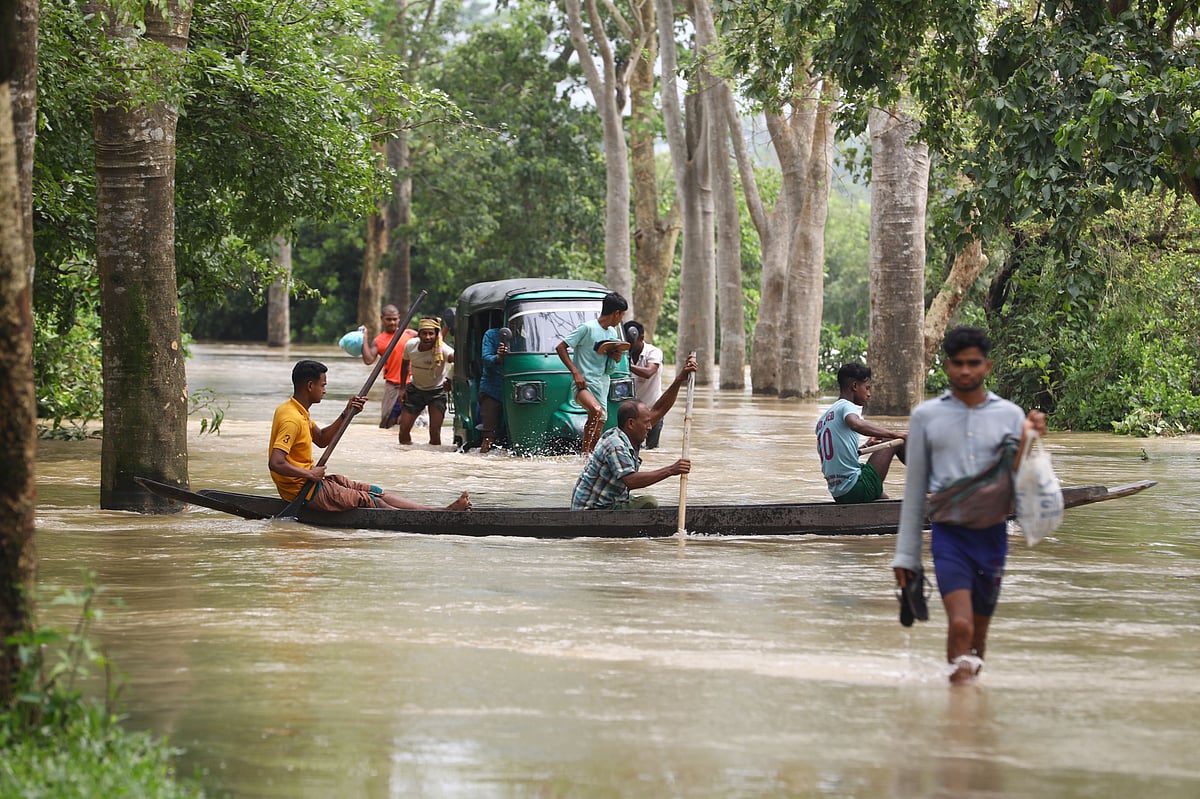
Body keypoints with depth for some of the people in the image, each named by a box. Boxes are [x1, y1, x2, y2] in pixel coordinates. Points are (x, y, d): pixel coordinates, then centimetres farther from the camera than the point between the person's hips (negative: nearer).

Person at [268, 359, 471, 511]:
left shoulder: (297, 411, 11)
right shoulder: (291, 419, -23)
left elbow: (321, 439, 22)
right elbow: (275, 463, -31)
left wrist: (346, 414, 11)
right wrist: (310, 474, -22)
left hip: (309, 479, 11)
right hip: (302, 489, -11)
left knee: (377, 493, 5)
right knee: (372, 503, -11)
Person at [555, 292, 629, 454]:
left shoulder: (612, 333, 17)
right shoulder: (588, 328, -7)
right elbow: (560, 348, -8)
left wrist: (616, 359, 3)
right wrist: (575, 372, -16)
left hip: (602, 388, 8)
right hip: (584, 384, -8)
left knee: (596, 436, 2)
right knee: (597, 410, -34)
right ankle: (585, 450, -28)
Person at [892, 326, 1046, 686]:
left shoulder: (1009, 416, 5)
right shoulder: (926, 416, 5)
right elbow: (914, 488, 9)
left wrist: (1029, 441, -15)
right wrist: (906, 555, 8)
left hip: (992, 532, 2)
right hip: (949, 533, -2)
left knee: (980, 630, 11)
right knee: (960, 625, -20)